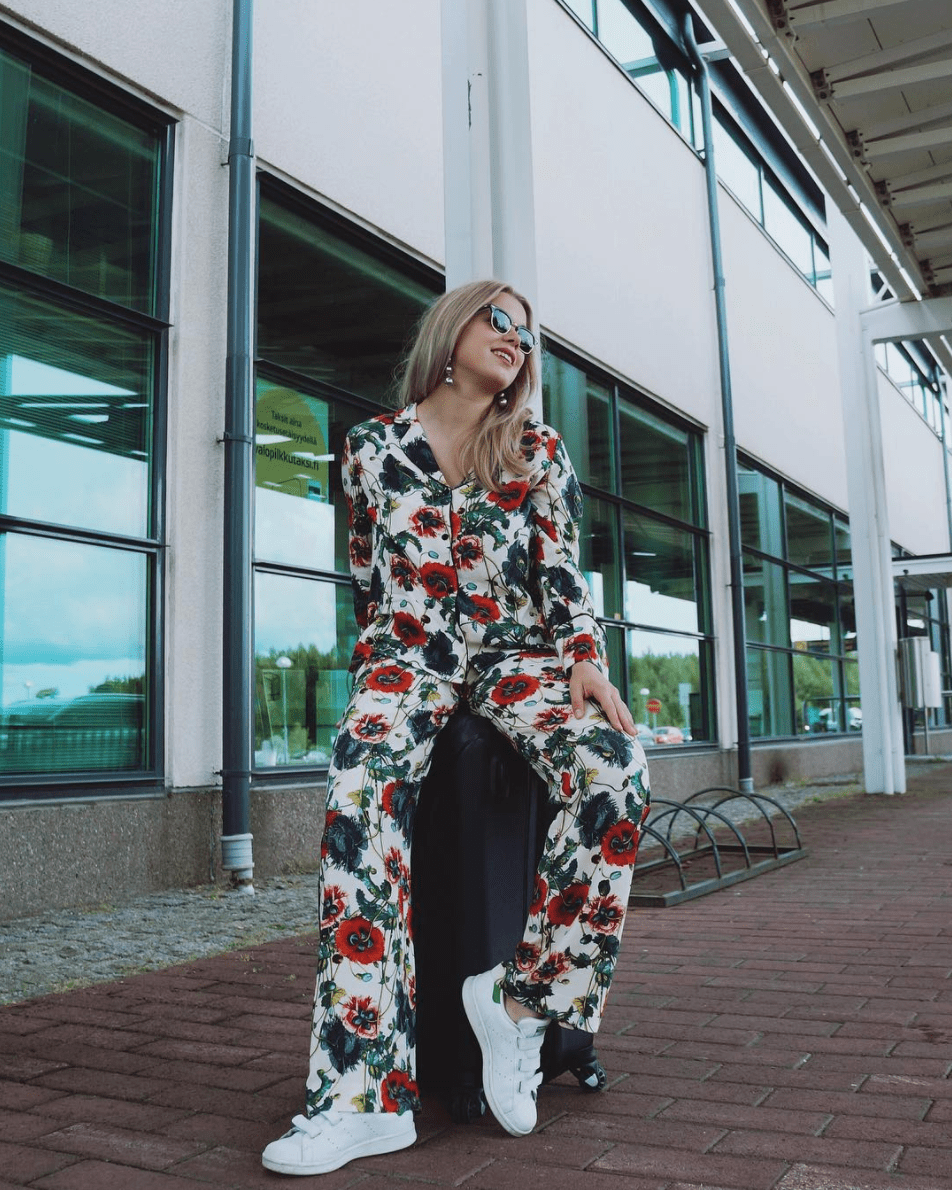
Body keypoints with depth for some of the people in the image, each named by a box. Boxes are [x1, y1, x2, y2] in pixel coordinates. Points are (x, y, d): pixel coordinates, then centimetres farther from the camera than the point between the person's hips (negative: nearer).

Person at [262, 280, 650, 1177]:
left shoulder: (539, 453, 11)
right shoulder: (374, 445, 10)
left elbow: (561, 569, 6)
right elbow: (366, 574, 16)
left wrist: (585, 659, -9)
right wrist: (372, 668, 11)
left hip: (516, 651, 1)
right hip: (408, 653, -1)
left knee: (614, 774, -30)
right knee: (359, 796, -32)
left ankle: (526, 999, -15)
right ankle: (365, 1093, -31)